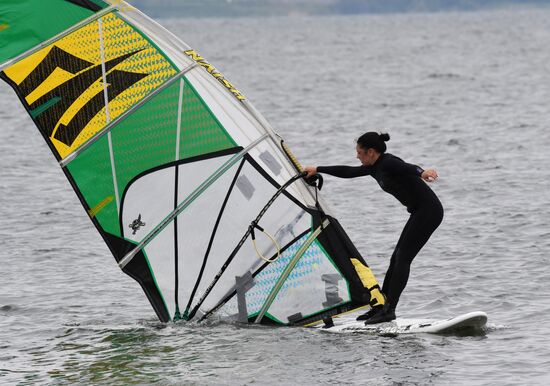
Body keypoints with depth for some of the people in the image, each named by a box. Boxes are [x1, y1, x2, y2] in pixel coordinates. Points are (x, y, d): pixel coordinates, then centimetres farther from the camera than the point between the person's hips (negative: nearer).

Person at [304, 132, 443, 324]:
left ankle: (389, 309, -15)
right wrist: (318, 169, 35)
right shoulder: (375, 168, 13)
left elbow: (407, 168, -37)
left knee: (402, 258, -12)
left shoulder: (388, 163, -16)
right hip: (420, 212, 10)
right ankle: (380, 306, 16)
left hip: (429, 211, -10)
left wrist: (422, 172, -58)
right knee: (396, 258, 11)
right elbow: (348, 172, 27)